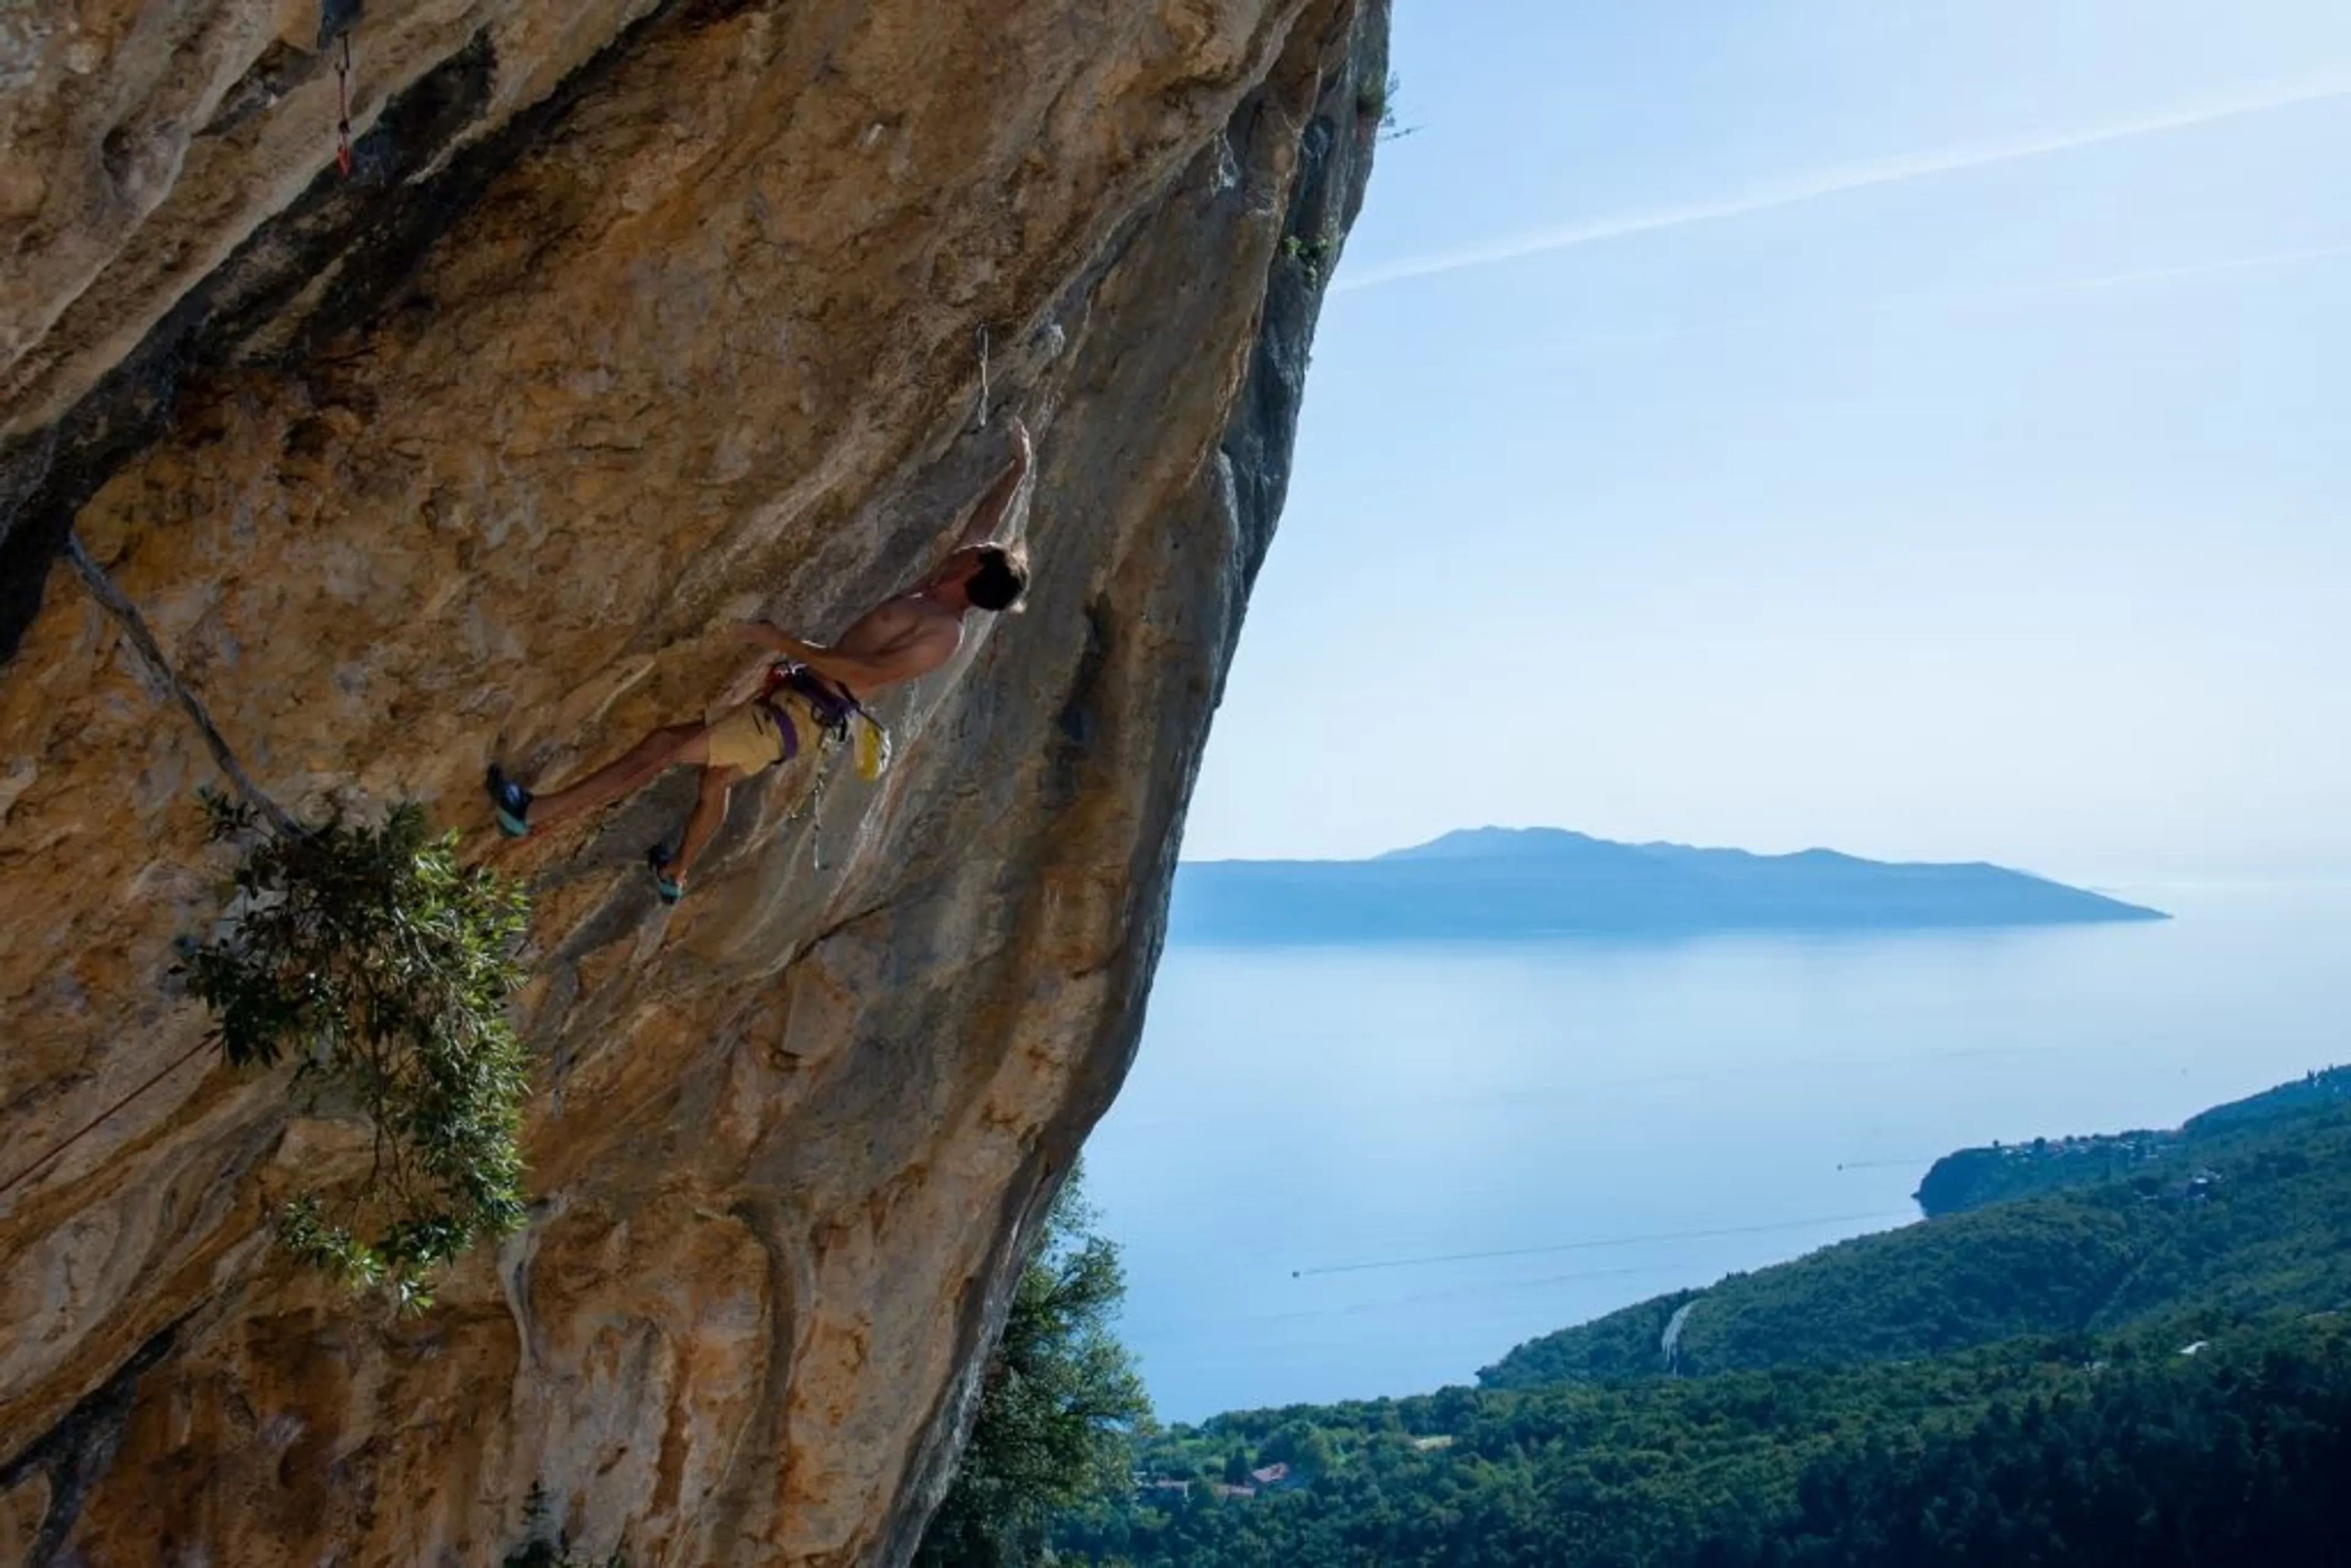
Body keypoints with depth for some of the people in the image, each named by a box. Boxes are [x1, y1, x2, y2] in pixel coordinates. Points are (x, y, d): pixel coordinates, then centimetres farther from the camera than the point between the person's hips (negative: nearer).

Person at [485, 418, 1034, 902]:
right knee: (715, 778, 28)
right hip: (798, 694, 10)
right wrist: (1020, 468, 27)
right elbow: (984, 526, 22)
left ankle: (534, 812, -12)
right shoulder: (937, 595, 7)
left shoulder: (943, 633, -21)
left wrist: (782, 643, -27)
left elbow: (867, 671, -28)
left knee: (666, 746, -13)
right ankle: (675, 874, 50)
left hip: (805, 712, -10)